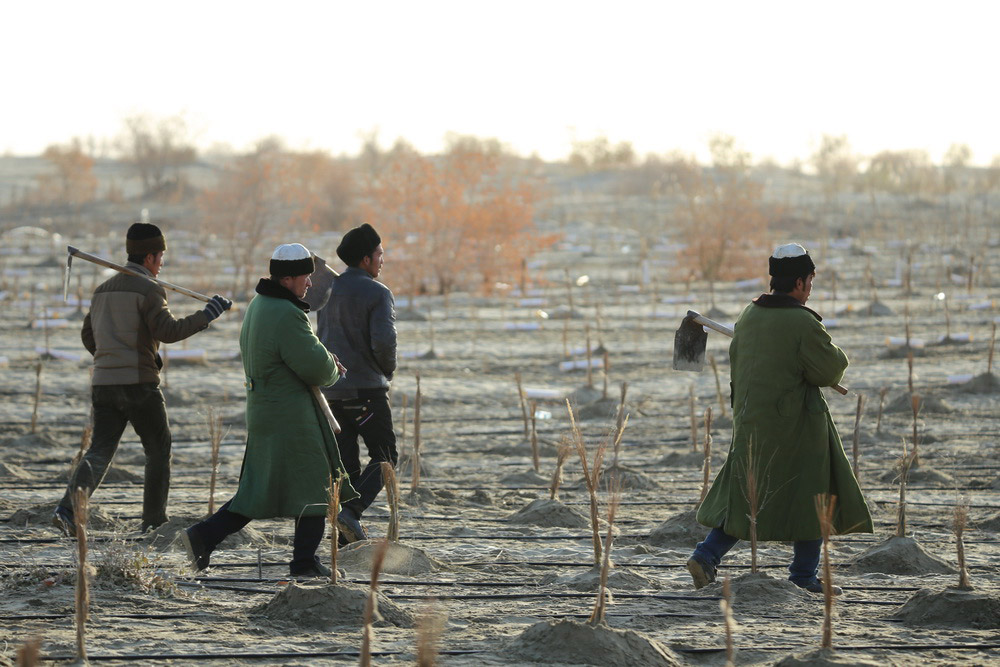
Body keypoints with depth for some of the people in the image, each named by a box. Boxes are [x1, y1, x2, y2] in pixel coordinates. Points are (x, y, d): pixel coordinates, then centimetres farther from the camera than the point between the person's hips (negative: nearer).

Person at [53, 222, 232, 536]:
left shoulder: (103, 290, 16)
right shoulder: (148, 290, -7)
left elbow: (88, 336, 20)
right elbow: (167, 331, -18)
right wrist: (206, 315, -12)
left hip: (103, 382, 6)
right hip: (138, 382, -6)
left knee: (100, 451, 4)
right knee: (159, 450, 10)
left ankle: (68, 509, -17)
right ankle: (153, 520, 11)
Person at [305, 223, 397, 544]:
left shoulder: (327, 286, 6)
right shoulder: (377, 294, -11)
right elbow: (384, 340, -20)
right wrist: (388, 370, -3)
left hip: (329, 388, 6)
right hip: (366, 388, -6)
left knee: (345, 462, 11)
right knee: (384, 457, 5)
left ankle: (348, 536, 9)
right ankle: (352, 511, -16)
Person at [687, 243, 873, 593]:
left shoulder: (748, 316, 5)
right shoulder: (803, 323, -17)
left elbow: (736, 362, 14)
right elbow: (829, 370, -14)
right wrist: (835, 353, 6)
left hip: (750, 421, 7)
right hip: (796, 424, -7)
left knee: (746, 495, 16)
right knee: (811, 495, 7)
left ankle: (706, 556, 3)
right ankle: (804, 576, 10)